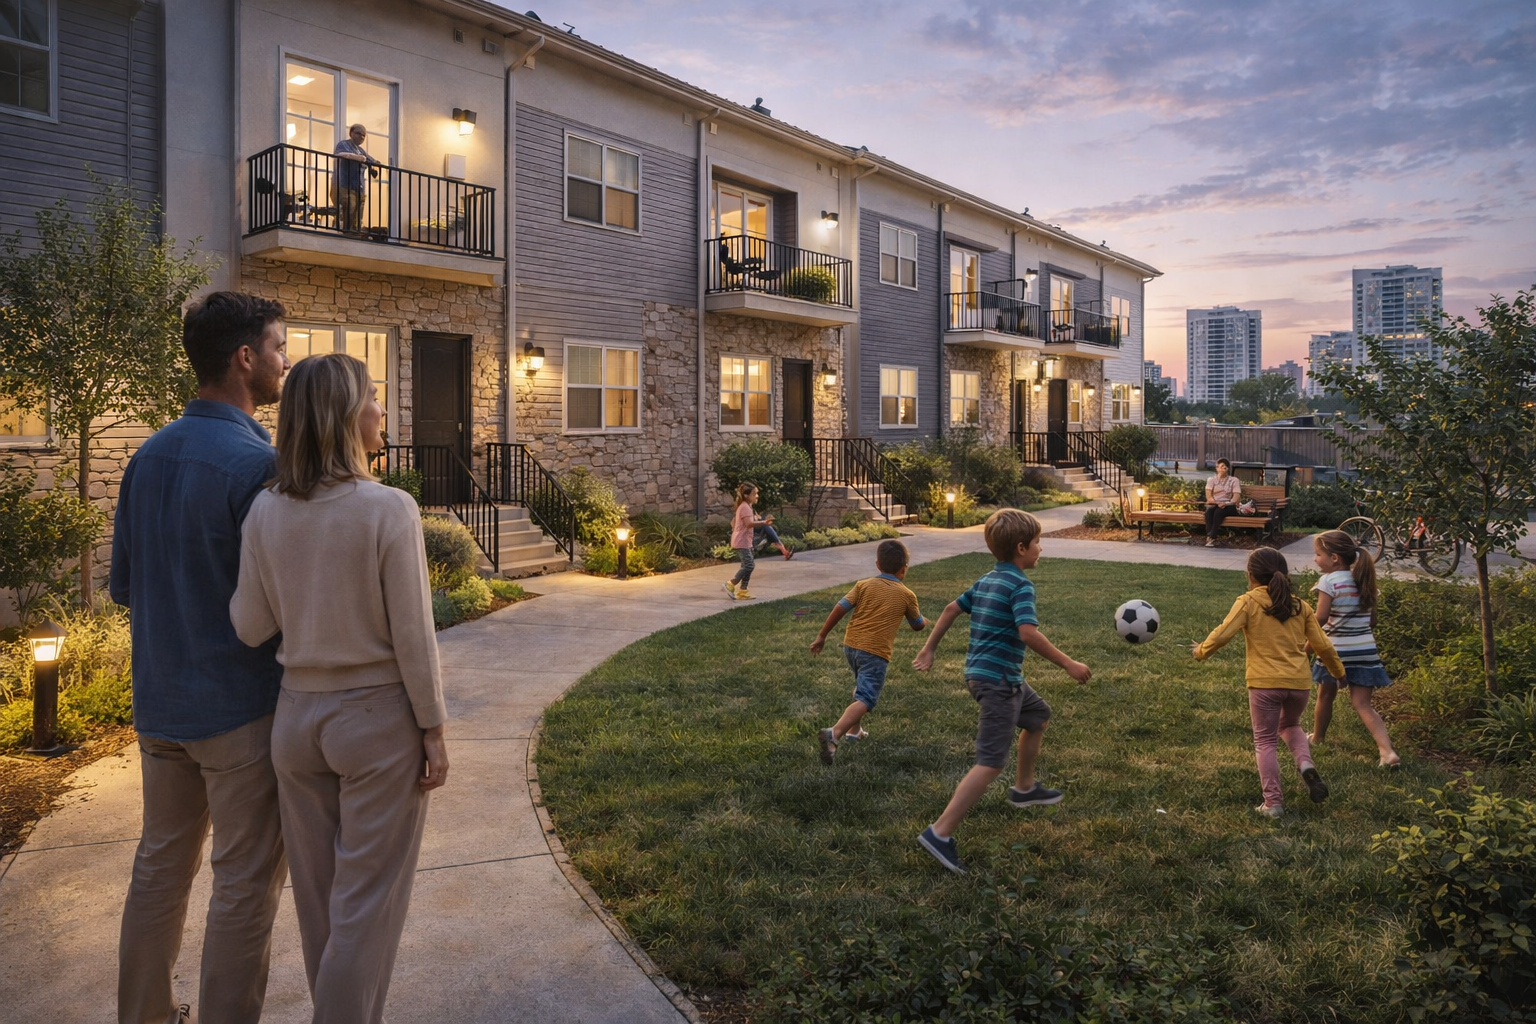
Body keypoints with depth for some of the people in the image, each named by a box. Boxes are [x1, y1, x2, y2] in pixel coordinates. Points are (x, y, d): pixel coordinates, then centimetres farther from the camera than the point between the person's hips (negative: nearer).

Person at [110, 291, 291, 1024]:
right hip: (240, 707, -8)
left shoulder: (148, 456, 4)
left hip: (159, 704, 8)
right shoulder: (258, 463, -19)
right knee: (245, 885, 6)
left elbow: (121, 586, 10)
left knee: (161, 863, 22)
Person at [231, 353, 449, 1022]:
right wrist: (433, 730, -4)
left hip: (297, 716, 5)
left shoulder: (266, 511, -4)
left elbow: (250, 627, 1)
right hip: (378, 718, -5)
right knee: (367, 903, 10)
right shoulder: (389, 510, -17)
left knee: (318, 893, 21)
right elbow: (412, 636, -15)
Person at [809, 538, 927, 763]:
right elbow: (918, 625, 19)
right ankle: (834, 733, -33)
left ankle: (854, 730, 39)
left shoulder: (863, 585, 8)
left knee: (862, 687, 31)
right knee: (865, 700, -11)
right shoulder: (907, 595, 4)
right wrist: (924, 620, 44)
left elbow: (839, 609, 0)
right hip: (875, 652, -5)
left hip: (850, 645, 5)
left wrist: (821, 636, 7)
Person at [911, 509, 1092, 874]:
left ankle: (1024, 787, 45)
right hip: (998, 679, -10)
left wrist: (928, 649, 23)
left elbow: (952, 608, 17)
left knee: (1039, 715, 30)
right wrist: (1068, 664, -18)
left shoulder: (987, 581, 13)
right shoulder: (1021, 585, -14)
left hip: (981, 671, 10)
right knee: (991, 762, -12)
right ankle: (940, 833, -15)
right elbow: (1028, 632, -26)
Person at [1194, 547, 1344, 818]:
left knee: (1265, 742, 8)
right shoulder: (1300, 606, 10)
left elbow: (1222, 634, -12)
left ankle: (1273, 802, 8)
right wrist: (1338, 671, 30)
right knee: (1289, 725, 30)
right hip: (1299, 683, 4)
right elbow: (1322, 645, 13)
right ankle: (1306, 764, 4)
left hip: (1265, 683, -4)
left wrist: (1201, 651, 6)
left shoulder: (1248, 603, -3)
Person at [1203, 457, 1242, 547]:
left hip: (1228, 506, -1)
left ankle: (1211, 537, -43)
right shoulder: (1211, 479, 16)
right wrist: (1216, 503, -18)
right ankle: (1209, 536, -47)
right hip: (1213, 504, 1)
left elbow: (1237, 496, -1)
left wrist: (1226, 504, -20)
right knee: (1209, 510, -35)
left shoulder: (1233, 480, 14)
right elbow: (1208, 496, 3)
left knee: (1219, 511, -36)